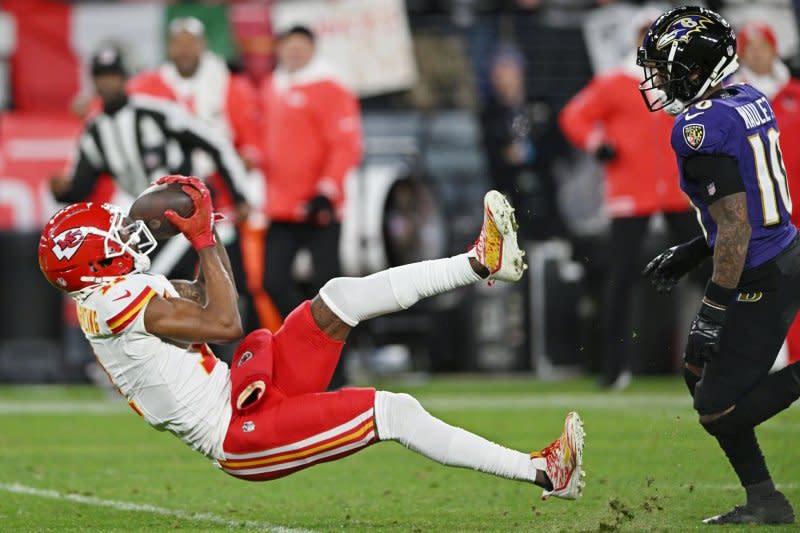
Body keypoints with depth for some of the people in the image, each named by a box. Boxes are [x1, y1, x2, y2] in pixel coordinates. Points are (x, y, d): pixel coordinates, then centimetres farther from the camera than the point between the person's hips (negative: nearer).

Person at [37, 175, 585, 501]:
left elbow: (205, 295, 24)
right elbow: (225, 323, -21)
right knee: (395, 412, -16)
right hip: (240, 435, -10)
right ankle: (544, 472, -13)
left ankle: (483, 262, 4)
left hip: (238, 396, 10)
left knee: (342, 296, 0)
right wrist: (203, 239, -12)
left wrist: (203, 224, 10)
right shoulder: (116, 299, -19)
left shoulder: (116, 292, 12)